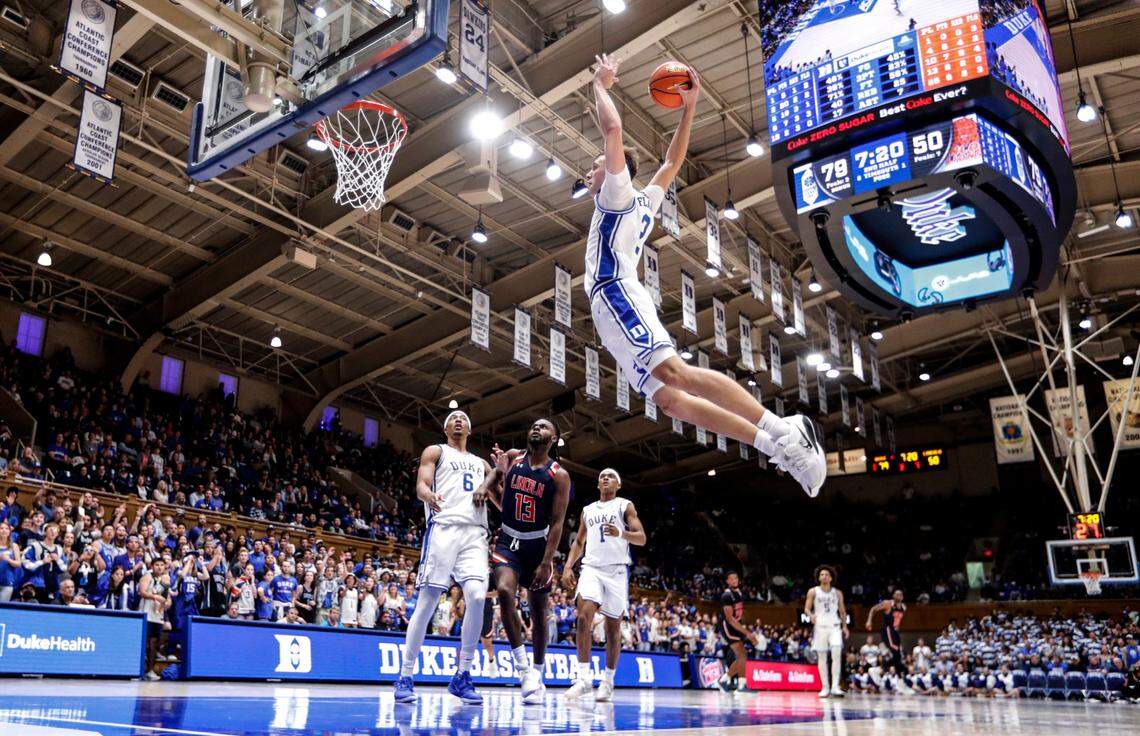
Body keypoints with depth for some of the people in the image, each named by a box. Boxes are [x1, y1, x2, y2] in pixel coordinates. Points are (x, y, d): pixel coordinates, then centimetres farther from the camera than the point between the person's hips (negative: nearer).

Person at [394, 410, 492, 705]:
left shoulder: (481, 463, 28)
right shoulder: (435, 452, 16)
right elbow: (420, 486, 0)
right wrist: (429, 496, -25)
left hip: (475, 533, 3)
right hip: (444, 528, -3)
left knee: (477, 596, -16)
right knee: (428, 601, -7)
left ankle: (462, 676, -5)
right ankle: (405, 677, 3)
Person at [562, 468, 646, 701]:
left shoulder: (625, 506, 7)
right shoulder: (588, 510, 20)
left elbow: (641, 538, -2)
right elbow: (579, 542, 23)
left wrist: (621, 533, -23)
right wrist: (568, 567, 8)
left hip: (616, 570, -2)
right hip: (591, 568, 2)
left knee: (613, 627, 2)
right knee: (584, 617, -18)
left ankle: (608, 681, 13)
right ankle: (584, 678, -17)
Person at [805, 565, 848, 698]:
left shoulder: (838, 593, 9)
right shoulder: (813, 592, 4)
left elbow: (842, 611, 15)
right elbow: (807, 608, 2)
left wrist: (845, 626, 6)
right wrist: (811, 615, -20)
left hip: (834, 627, 1)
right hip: (820, 626, -1)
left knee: (837, 654, -15)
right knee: (822, 657, 2)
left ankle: (835, 686, -13)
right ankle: (825, 687, 9)